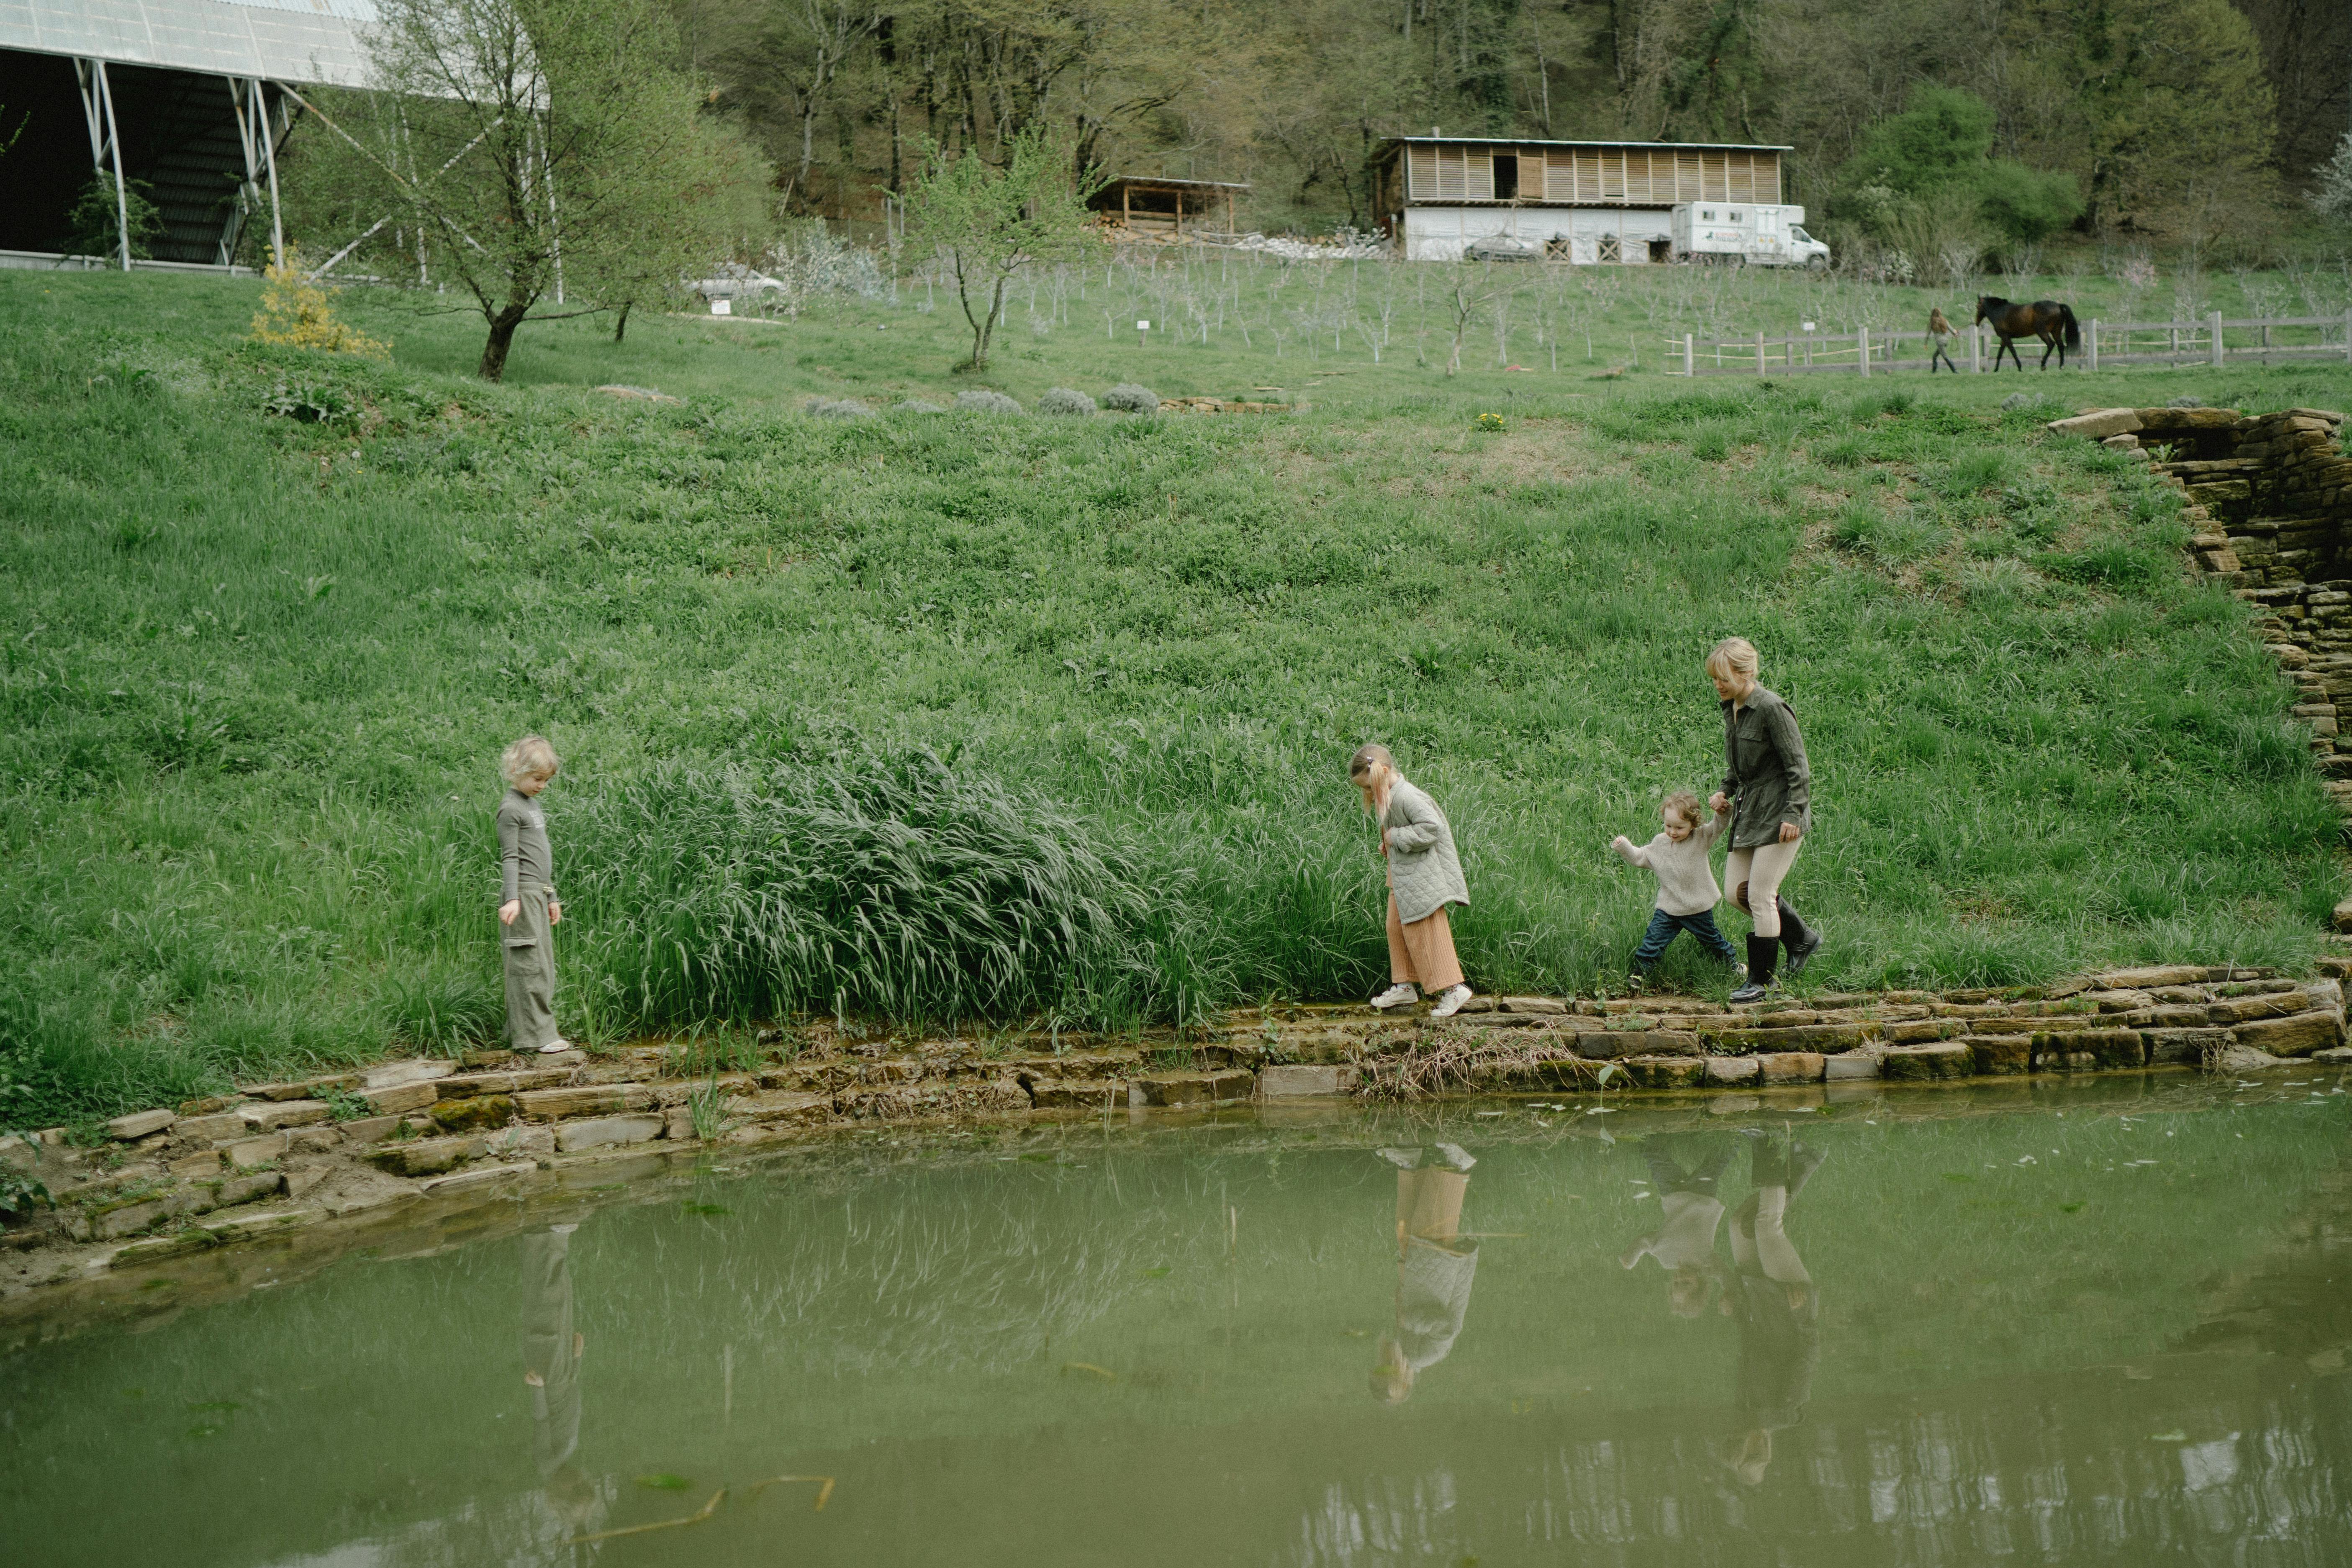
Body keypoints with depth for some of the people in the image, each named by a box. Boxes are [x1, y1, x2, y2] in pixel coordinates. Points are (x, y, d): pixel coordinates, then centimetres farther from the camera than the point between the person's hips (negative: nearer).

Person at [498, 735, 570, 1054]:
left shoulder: (535, 805, 19)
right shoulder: (511, 808, -9)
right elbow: (510, 857, -15)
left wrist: (552, 897, 28)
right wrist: (511, 898, -24)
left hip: (539, 893, 10)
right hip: (522, 894, -10)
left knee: (545, 965, 10)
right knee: (529, 964, -9)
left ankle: (540, 1031, 15)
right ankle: (534, 1035, -8)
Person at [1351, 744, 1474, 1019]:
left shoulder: (1407, 797, -23)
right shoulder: (1388, 796, 8)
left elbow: (1431, 827, -30)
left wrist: (1395, 837, -22)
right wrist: (1388, 844, 4)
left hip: (1421, 878, -10)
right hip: (1402, 875, 10)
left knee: (1424, 932, -6)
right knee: (1396, 927, 13)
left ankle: (1453, 988, 0)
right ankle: (1405, 987, 23)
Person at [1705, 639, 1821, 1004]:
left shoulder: (1771, 709, -18)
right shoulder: (1731, 710, 9)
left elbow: (1798, 768, -16)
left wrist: (1793, 815, -20)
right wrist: (1725, 791, 5)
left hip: (1779, 813, -9)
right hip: (1748, 810, 9)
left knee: (1760, 895, -8)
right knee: (1737, 892, 7)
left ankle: (1761, 980, 4)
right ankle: (1802, 937, 26)